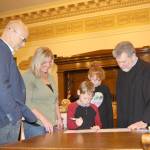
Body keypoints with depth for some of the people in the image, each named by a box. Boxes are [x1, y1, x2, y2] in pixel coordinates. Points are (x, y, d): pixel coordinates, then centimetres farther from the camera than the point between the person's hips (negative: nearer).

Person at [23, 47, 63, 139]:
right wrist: (44, 120, -20)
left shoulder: (50, 77, 14)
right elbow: (27, 103, -15)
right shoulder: (29, 77, -7)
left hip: (51, 125, 6)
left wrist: (59, 118, 13)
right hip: (36, 125, -6)